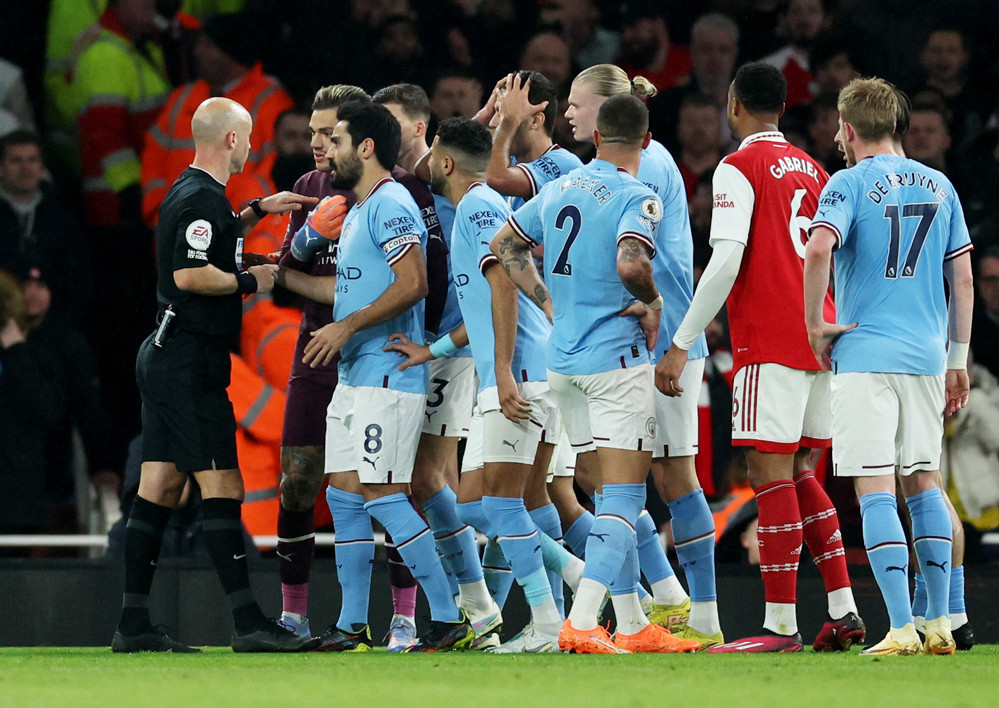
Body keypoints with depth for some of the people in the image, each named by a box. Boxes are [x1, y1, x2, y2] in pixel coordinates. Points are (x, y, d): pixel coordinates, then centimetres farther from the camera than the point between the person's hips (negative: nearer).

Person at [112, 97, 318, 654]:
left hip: (167, 357, 10)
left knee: (160, 489, 8)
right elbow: (189, 274, -24)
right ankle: (248, 622, -15)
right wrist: (251, 281, -11)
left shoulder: (190, 194, 17)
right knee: (223, 488, -12)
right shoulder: (202, 199, -14)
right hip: (191, 361, -10)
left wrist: (257, 210, 36)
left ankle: (135, 624, 7)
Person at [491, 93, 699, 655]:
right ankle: (582, 622, -19)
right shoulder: (637, 198, -11)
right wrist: (653, 303, -9)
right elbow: (630, 262, -28)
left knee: (614, 496, 13)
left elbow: (505, 245, 22)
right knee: (624, 498, -6)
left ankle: (633, 624, 15)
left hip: (563, 358, 7)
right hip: (617, 357, -7)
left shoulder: (559, 190, 11)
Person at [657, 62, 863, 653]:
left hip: (769, 340, -8)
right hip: (820, 337, 8)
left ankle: (781, 626, -10)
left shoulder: (739, 168, -7)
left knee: (771, 474, -7)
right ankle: (844, 610, 8)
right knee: (797, 474, 14)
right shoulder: (811, 169, 16)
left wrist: (681, 344, -15)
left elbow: (726, 261, -16)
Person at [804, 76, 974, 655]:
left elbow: (819, 249, -22)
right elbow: (963, 281, 12)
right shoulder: (939, 186, 11)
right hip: (927, 356, 5)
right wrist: (958, 361, 18)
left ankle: (902, 629, -14)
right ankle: (940, 624, 14)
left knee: (876, 491, -6)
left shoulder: (850, 183, -5)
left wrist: (815, 325, -10)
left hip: (866, 354, -5)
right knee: (923, 483, 15)